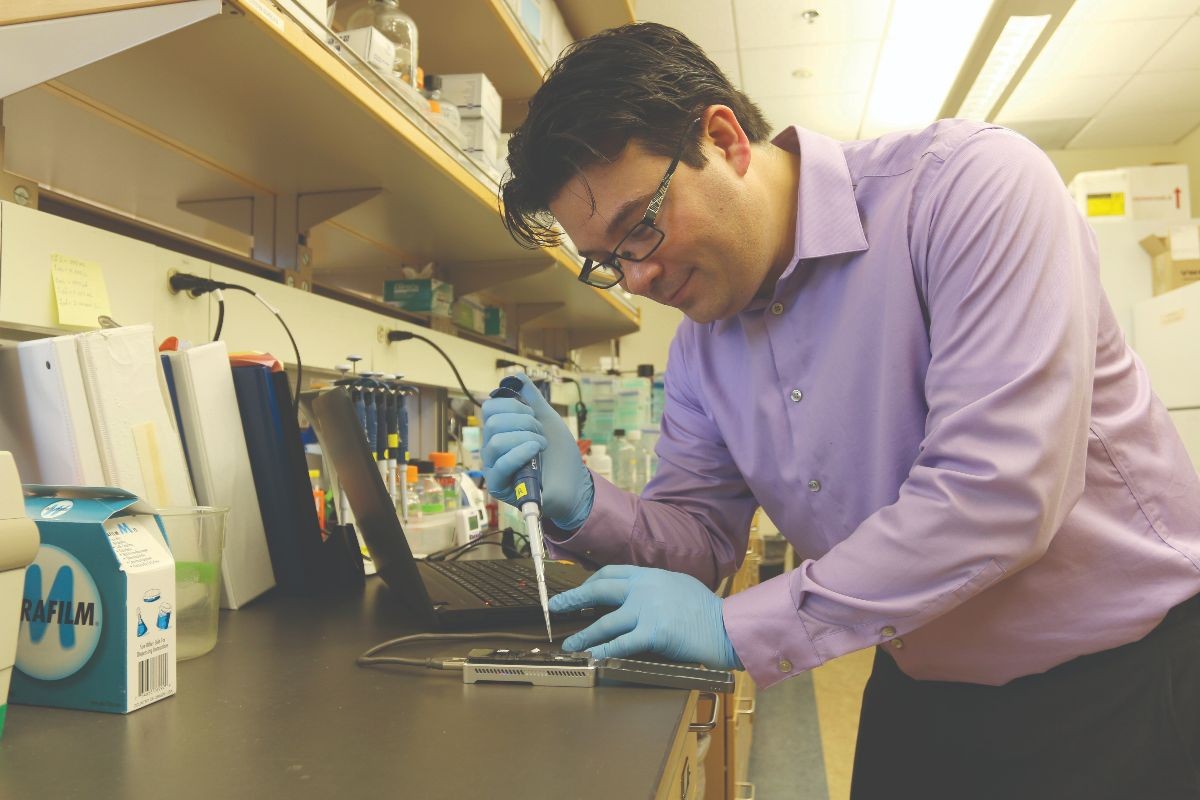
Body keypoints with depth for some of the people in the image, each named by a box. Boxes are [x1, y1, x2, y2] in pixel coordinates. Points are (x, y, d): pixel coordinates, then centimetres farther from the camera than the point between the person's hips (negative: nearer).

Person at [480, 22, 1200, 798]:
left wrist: (739, 628, -25)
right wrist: (580, 504, -19)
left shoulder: (972, 182, -23)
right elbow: (701, 536, 3)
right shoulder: (701, 347, -2)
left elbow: (999, 488, -30)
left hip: (1123, 676, -5)